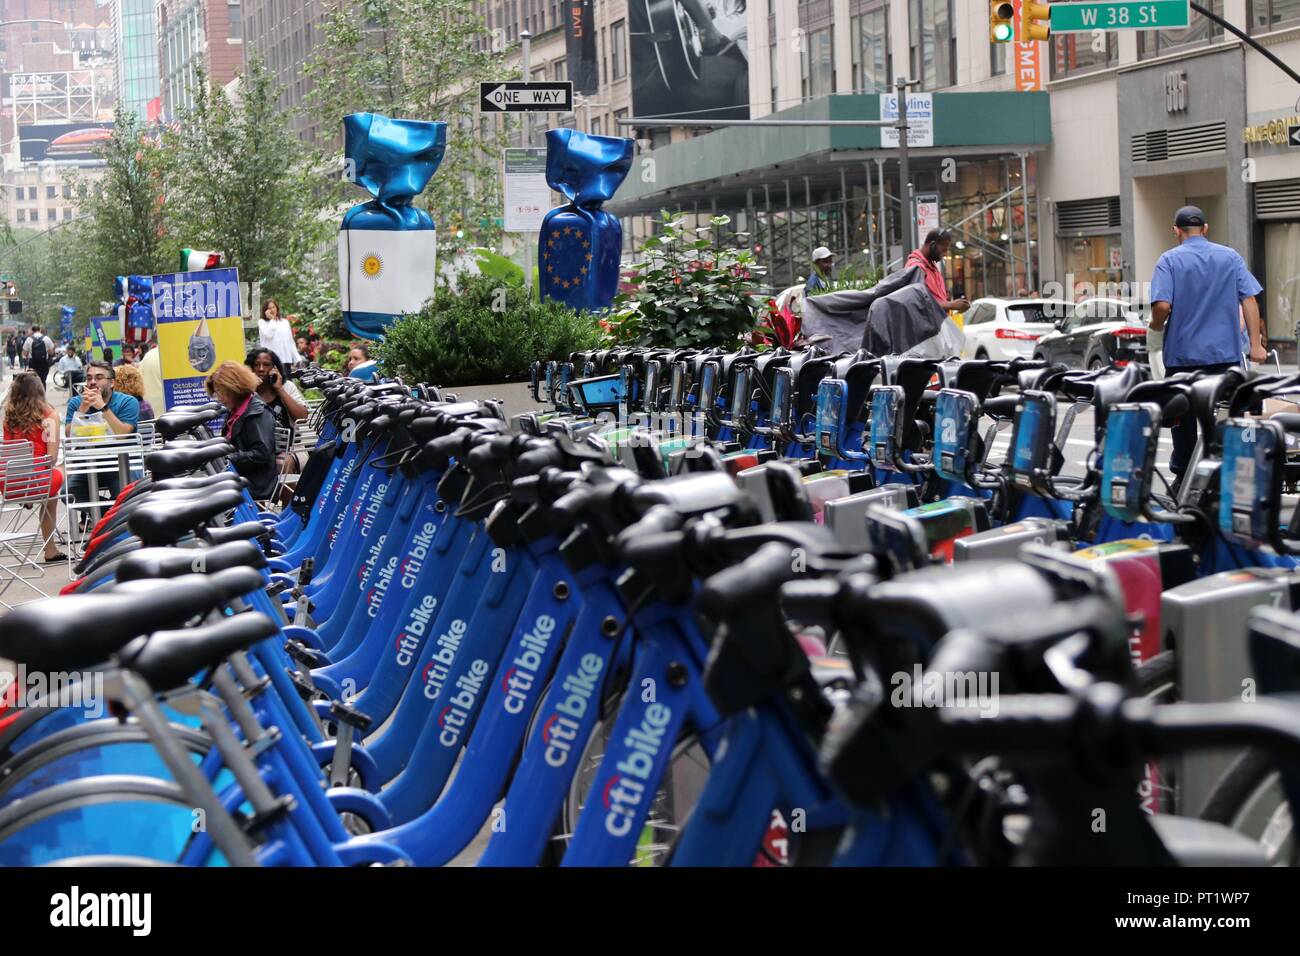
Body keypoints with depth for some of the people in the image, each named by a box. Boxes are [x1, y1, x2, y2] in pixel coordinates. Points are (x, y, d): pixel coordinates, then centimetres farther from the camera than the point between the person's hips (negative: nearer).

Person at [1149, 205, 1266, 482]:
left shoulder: (1170, 260, -3)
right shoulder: (1231, 256, 5)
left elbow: (1162, 305, -16)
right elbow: (1249, 299, -1)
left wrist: (1157, 326, 4)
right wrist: (1255, 344, -2)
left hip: (1183, 353, -2)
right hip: (1225, 352, 2)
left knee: (1184, 419, 8)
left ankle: (1183, 477, 15)